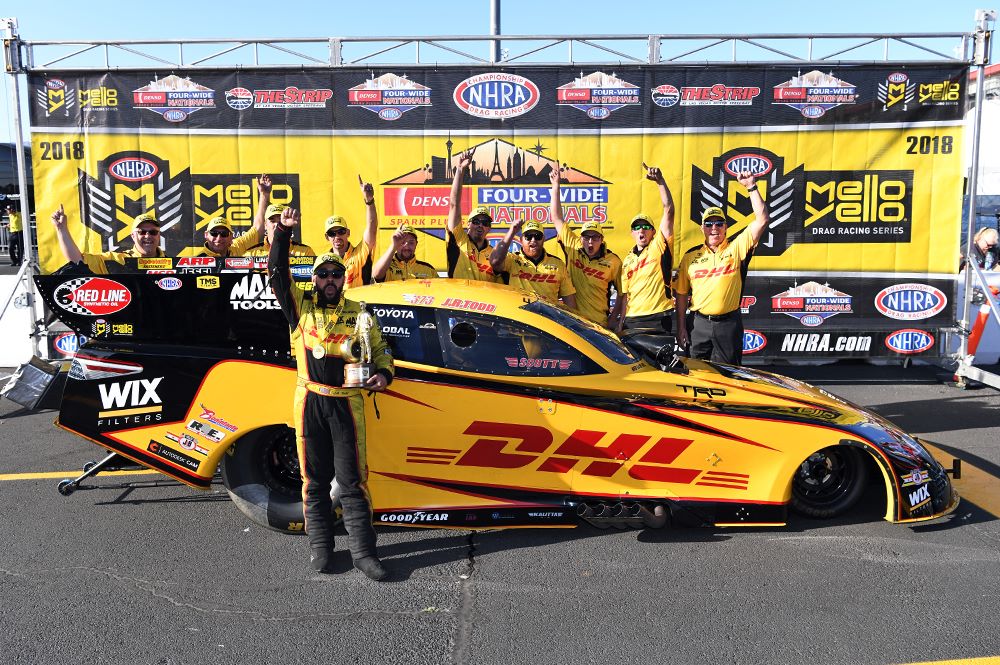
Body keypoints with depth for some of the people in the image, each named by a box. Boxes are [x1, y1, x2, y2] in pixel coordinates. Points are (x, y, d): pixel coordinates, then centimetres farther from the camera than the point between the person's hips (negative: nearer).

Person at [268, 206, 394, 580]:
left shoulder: (359, 314, 8)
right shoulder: (300, 307, 6)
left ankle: (362, 551, 6)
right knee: (315, 479, 8)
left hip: (347, 404, -1)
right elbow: (277, 273, -2)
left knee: (352, 479, 0)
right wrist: (283, 232, -13)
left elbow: (381, 351, 13)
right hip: (310, 402, 1)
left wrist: (383, 374, -8)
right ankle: (320, 546, 20)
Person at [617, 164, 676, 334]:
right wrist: (620, 322, 10)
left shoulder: (659, 246, 2)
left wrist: (660, 181, -16)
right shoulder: (627, 260, 17)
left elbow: (668, 210, -8)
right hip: (631, 321, 5)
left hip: (657, 320, -5)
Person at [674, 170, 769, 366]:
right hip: (700, 323, 2)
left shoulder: (736, 248, 1)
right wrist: (681, 327, 6)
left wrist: (751, 187, -14)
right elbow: (681, 294, 9)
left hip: (729, 323, -1)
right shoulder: (691, 256, 6)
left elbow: (761, 220, -10)